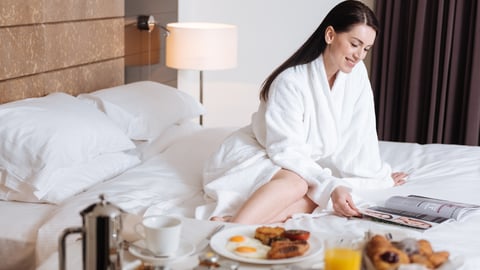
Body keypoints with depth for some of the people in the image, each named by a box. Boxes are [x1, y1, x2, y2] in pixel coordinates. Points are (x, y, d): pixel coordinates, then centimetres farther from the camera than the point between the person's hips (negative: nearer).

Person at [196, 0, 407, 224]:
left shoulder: (356, 73, -3)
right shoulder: (291, 81, -23)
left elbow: (359, 133, 4)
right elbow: (286, 151, -25)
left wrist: (380, 176, 8)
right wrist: (330, 186, -35)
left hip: (303, 164, 6)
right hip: (256, 156, -6)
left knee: (319, 197, -30)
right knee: (295, 183, -39)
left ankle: (231, 220, -42)